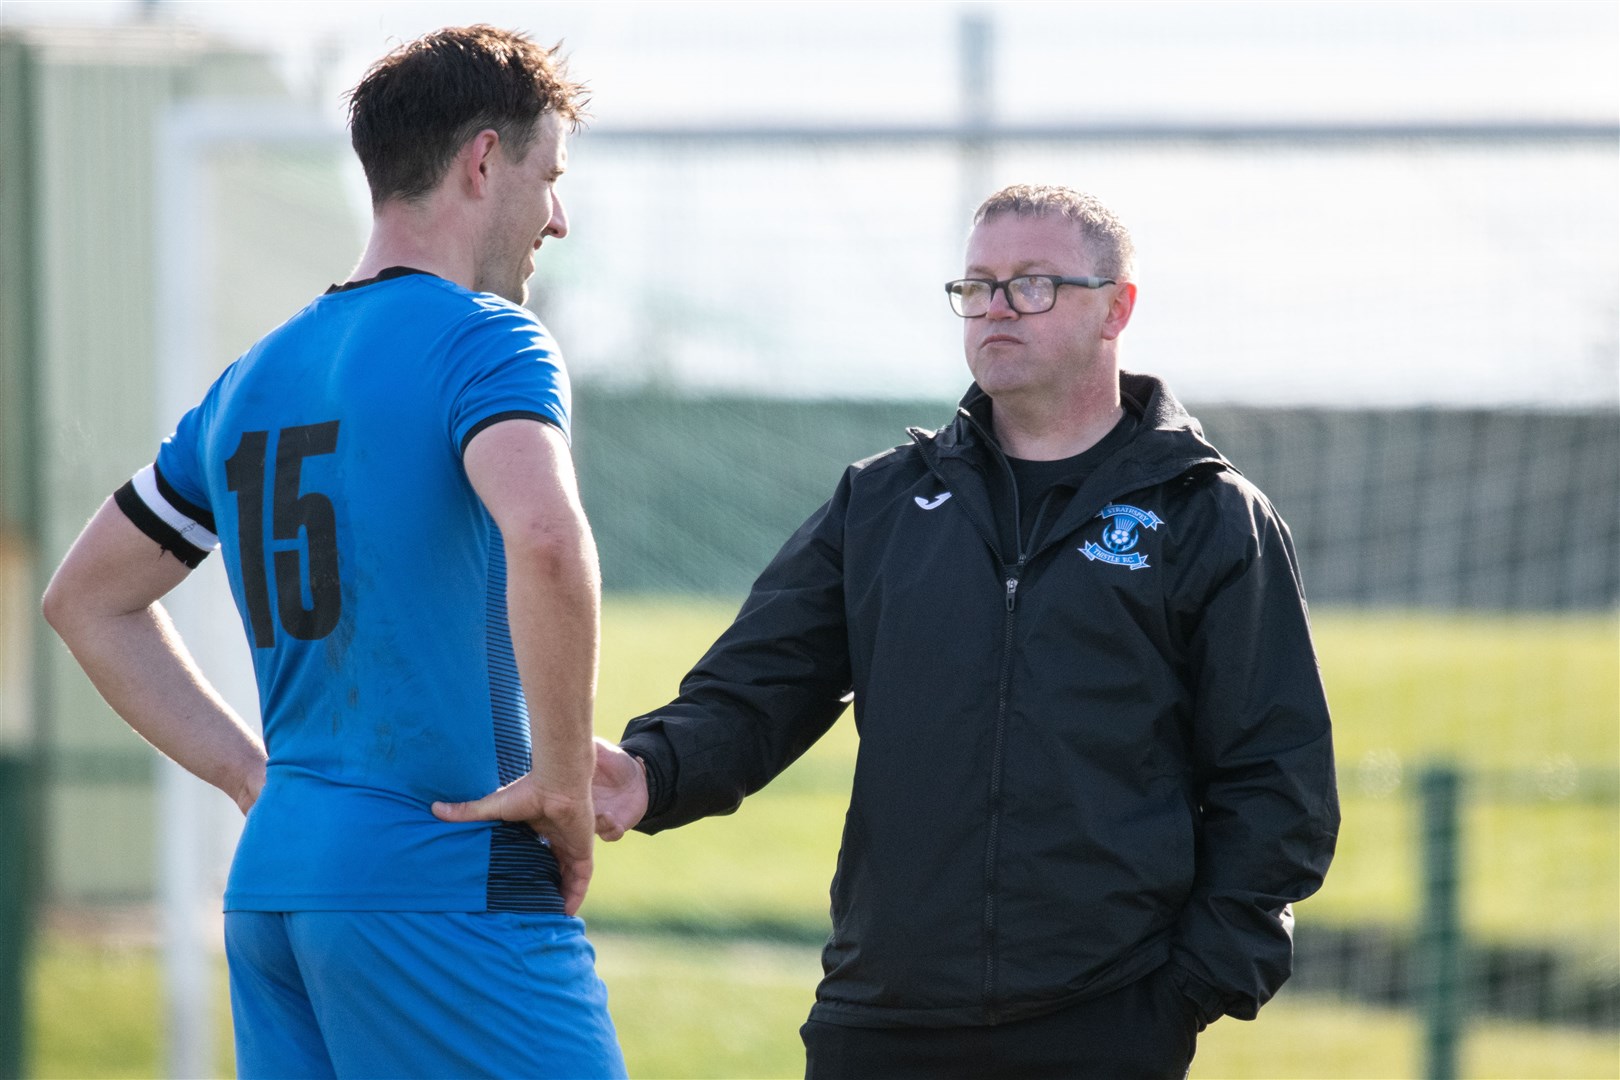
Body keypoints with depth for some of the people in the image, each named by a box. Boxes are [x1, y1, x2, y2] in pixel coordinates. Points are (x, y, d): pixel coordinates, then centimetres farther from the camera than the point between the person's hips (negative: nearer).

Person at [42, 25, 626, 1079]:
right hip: (448, 888, -8)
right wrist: (564, 785, -15)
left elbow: (88, 598, 26)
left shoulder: (252, 380, 16)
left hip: (269, 888, 8)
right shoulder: (485, 340, -8)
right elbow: (544, 539, -28)